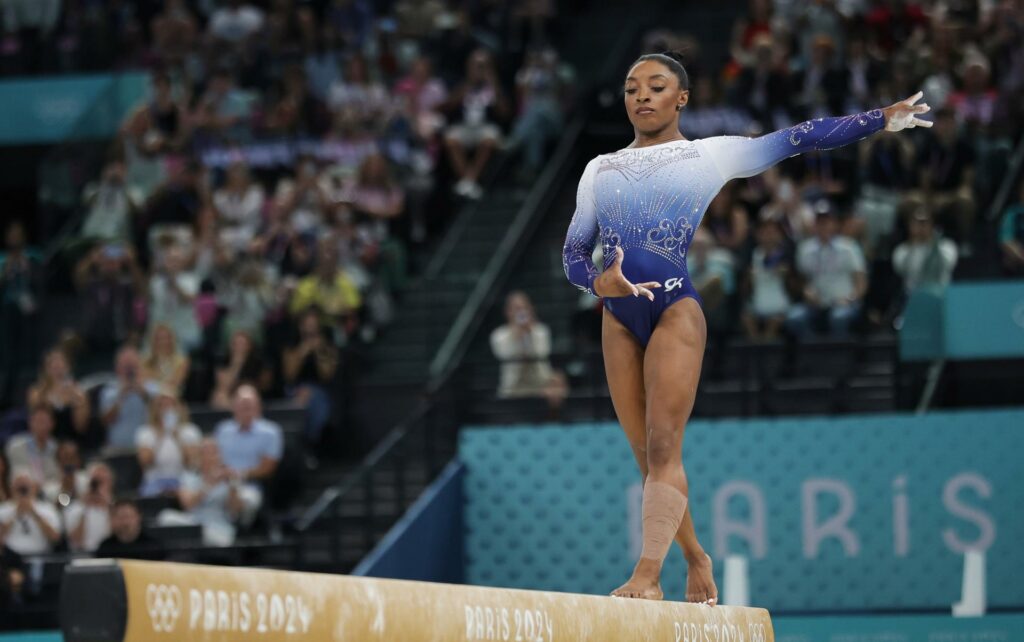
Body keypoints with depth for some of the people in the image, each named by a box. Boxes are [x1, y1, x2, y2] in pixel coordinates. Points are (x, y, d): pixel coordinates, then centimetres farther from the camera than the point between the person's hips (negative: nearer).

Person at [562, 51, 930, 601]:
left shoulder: (710, 155, 10)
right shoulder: (600, 169, 18)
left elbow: (798, 139, 10)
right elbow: (574, 251, 14)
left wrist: (881, 119, 7)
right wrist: (598, 282, -8)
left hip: (675, 308, -4)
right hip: (618, 317, 4)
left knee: (663, 448, -14)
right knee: (649, 456, 6)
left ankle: (647, 575, -22)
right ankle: (694, 557, 23)